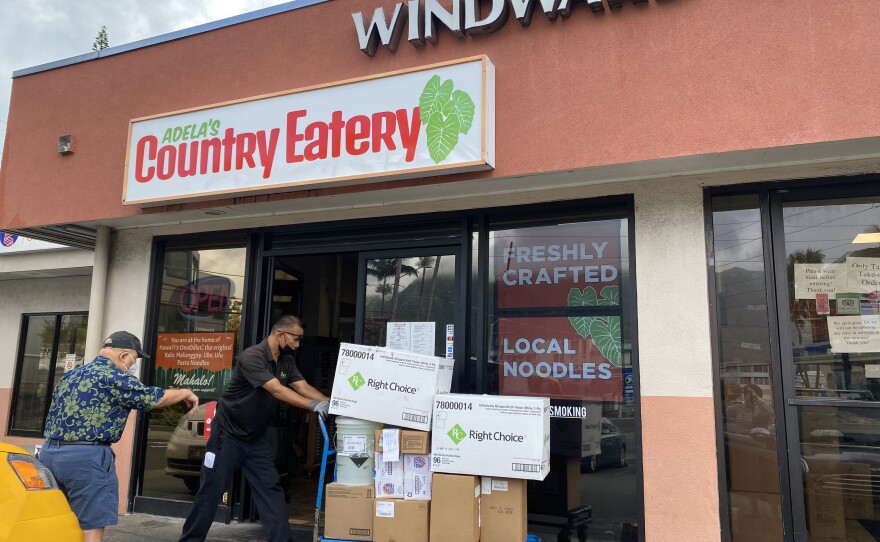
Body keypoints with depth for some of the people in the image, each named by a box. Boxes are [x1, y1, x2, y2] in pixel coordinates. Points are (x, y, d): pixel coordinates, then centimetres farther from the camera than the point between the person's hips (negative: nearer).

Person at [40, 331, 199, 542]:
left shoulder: (71, 375, 16)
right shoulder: (114, 377, -10)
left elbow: (56, 415, 21)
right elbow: (156, 398, -4)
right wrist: (186, 393, 10)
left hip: (49, 452, 9)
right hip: (86, 456, -9)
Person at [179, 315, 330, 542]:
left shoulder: (287, 361, 0)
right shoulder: (252, 357, -26)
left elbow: (304, 387, -5)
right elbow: (277, 390, -34)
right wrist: (314, 405, -39)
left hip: (256, 437, 7)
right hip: (228, 434, -7)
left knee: (271, 489, 1)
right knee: (211, 490, 4)